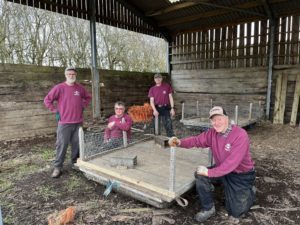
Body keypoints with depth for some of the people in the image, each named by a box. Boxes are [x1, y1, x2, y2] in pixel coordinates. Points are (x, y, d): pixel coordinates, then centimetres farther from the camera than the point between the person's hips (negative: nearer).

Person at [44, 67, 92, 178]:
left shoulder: (80, 88, 7)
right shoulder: (59, 87, -4)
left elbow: (88, 97, 23)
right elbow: (47, 100, -1)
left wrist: (83, 106, 11)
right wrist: (55, 111, -4)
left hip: (78, 122, 4)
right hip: (64, 122, -3)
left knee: (77, 144, 10)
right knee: (61, 145, 0)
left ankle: (75, 162, 27)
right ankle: (57, 167, 11)